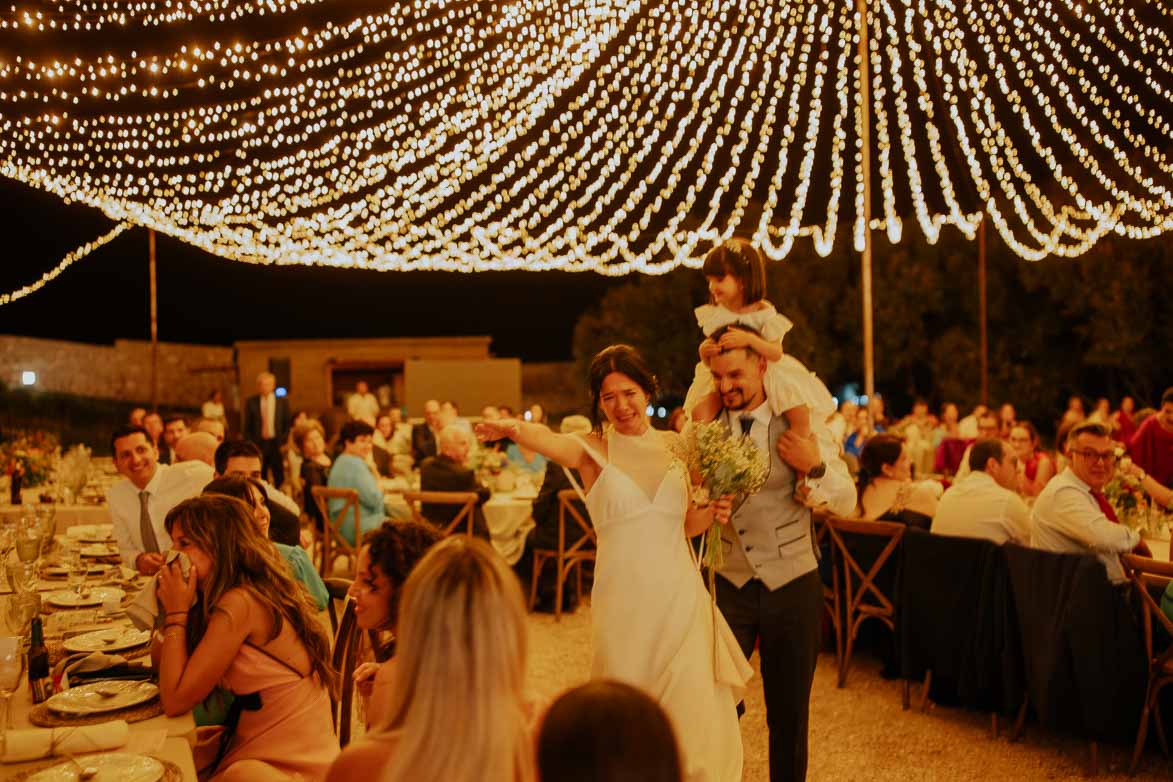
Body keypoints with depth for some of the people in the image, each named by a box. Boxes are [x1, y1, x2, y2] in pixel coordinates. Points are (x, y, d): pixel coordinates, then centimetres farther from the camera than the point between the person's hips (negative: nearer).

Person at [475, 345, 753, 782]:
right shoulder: (592, 451, -2)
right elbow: (546, 439, -25)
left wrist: (712, 512, -6)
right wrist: (511, 429, -47)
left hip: (680, 596, 2)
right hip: (624, 600, -2)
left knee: (691, 717, 3)